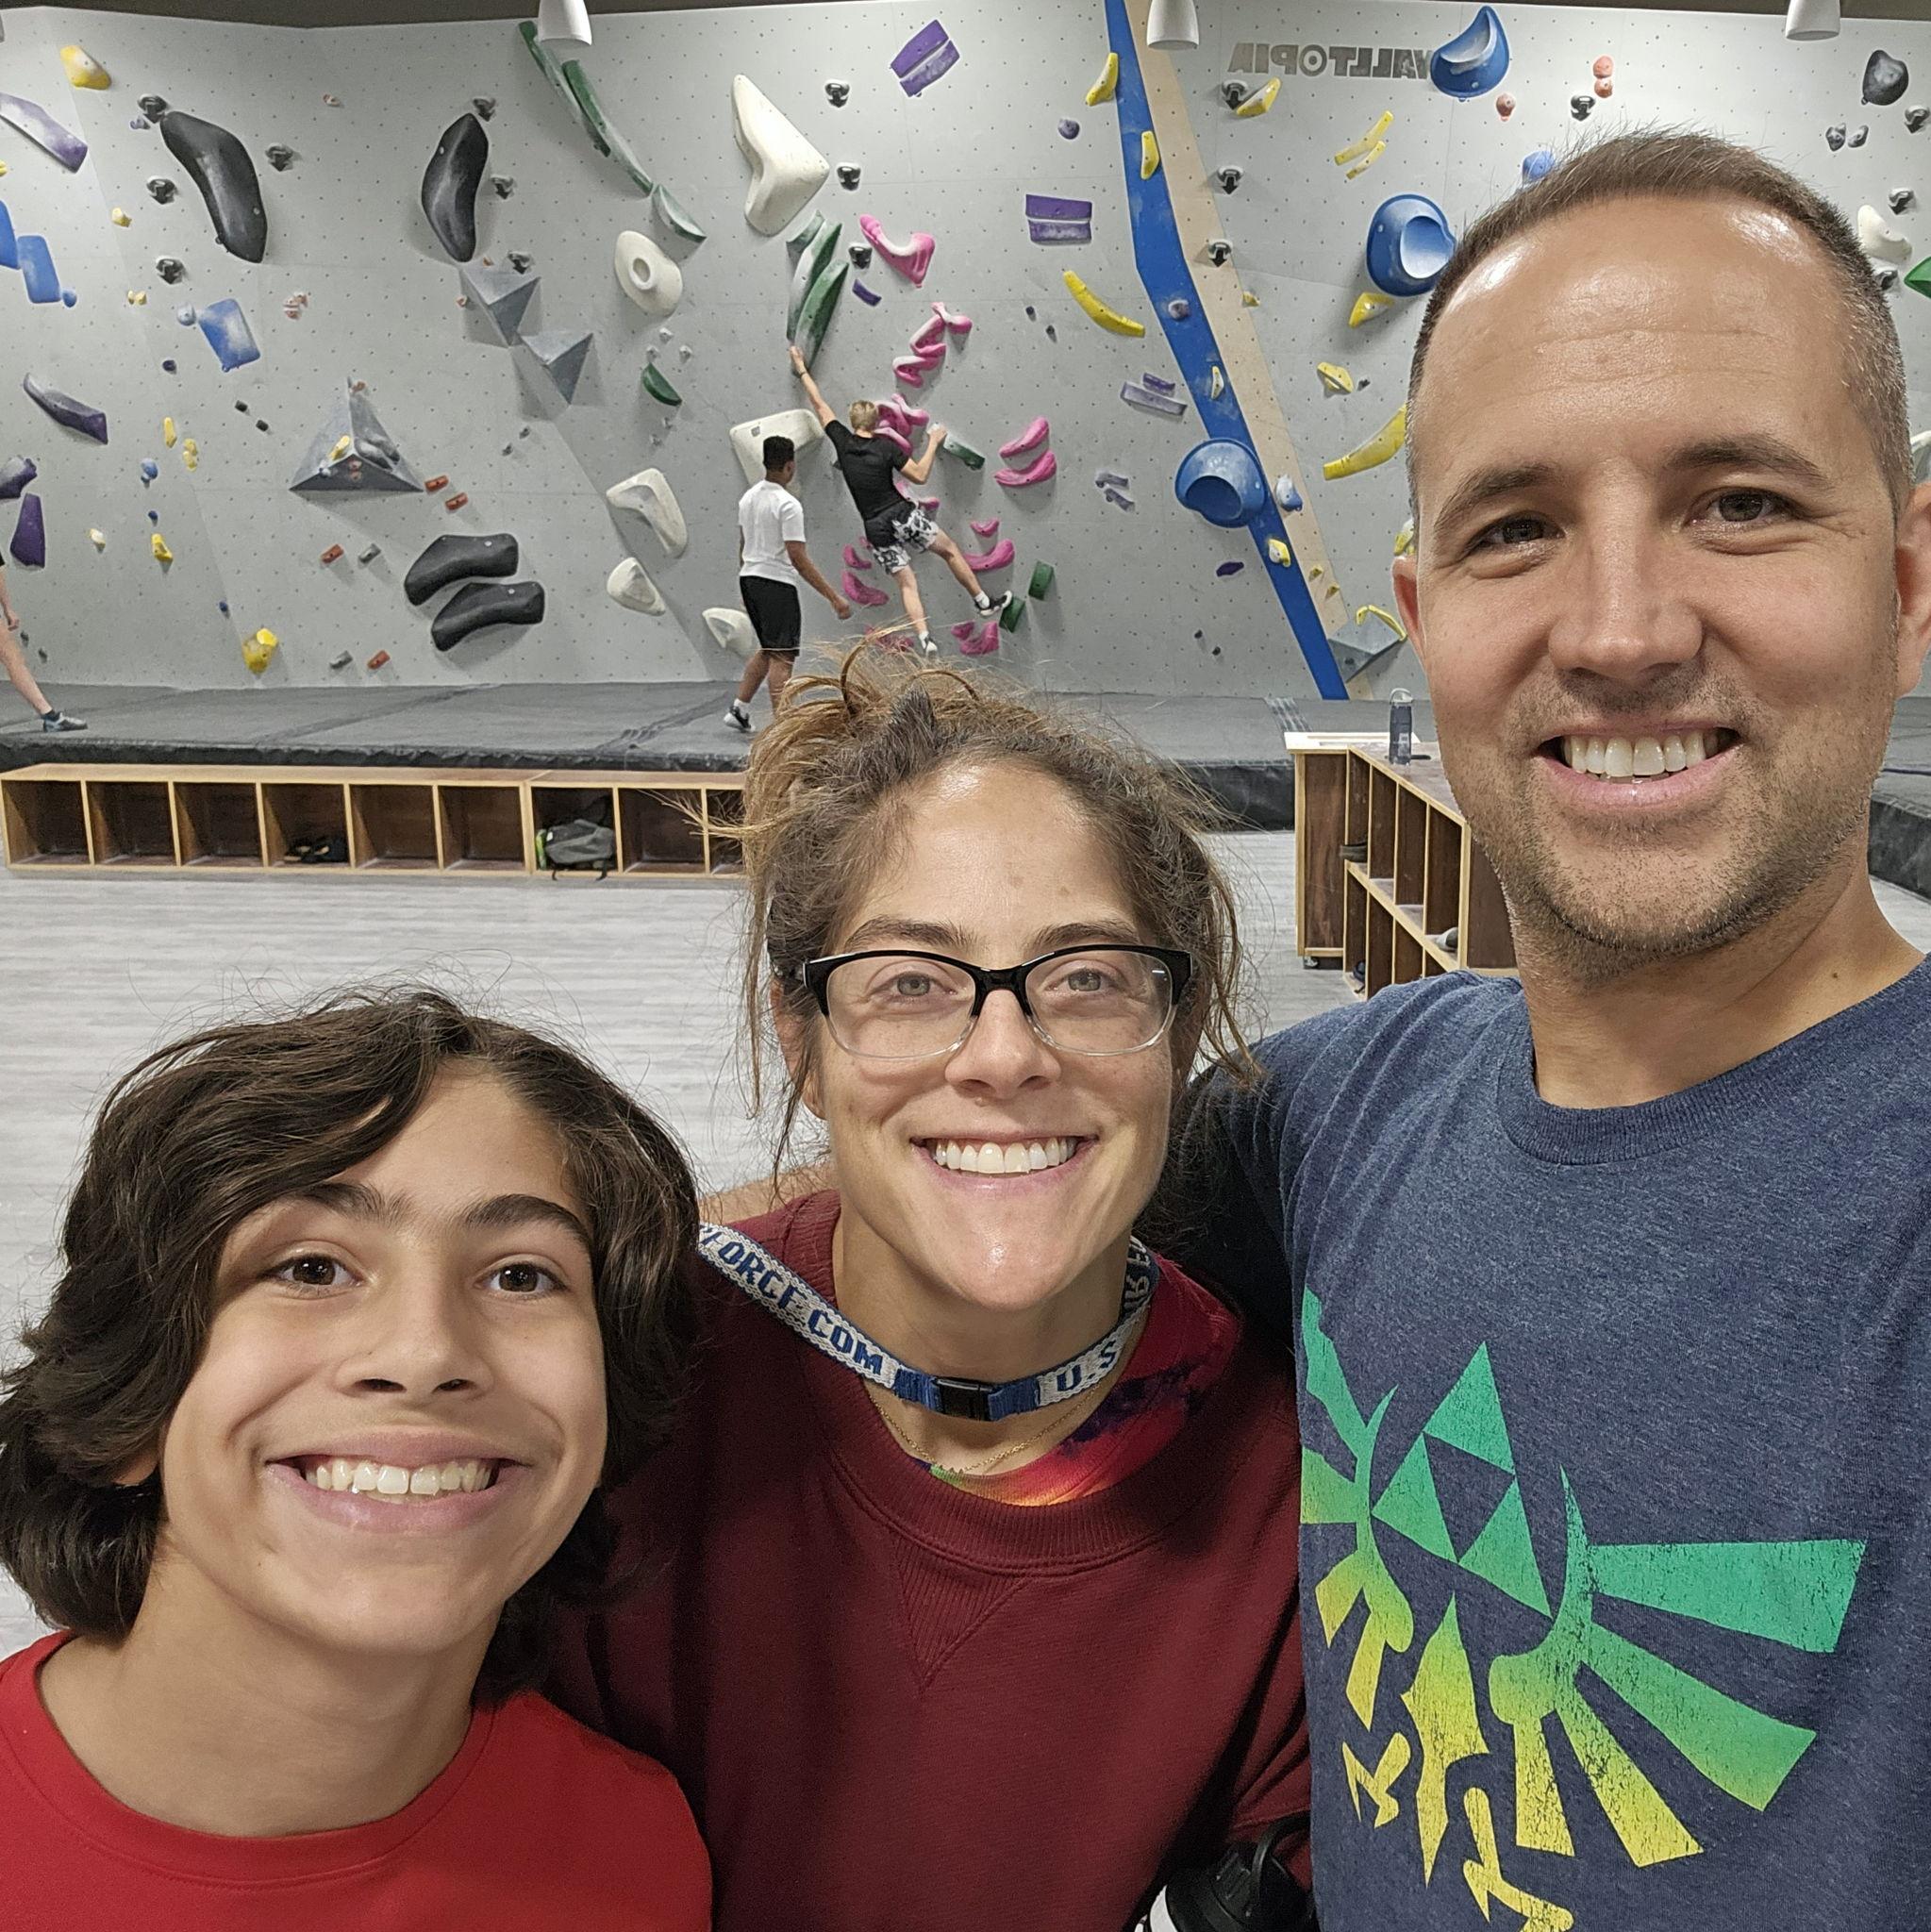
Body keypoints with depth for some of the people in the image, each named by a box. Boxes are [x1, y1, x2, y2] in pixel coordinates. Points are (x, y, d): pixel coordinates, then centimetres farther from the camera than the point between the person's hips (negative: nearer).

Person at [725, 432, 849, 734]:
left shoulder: (748, 497, 9)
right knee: (782, 656, -5)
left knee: (767, 650, 22)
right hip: (777, 584, -8)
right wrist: (834, 598, -19)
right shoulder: (788, 505, -16)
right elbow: (798, 558, -20)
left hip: (748, 579, 8)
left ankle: (739, 709, 22)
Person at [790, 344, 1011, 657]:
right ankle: (984, 601, 21)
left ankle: (925, 640, -11)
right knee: (950, 550, 17)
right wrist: (933, 443, 5)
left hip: (876, 528, 3)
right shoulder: (886, 446, -7)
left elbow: (820, 405, 11)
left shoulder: (842, 442, 0)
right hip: (902, 515, -3)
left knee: (907, 584, 4)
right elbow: (919, 475, -6)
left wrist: (802, 371, 22)